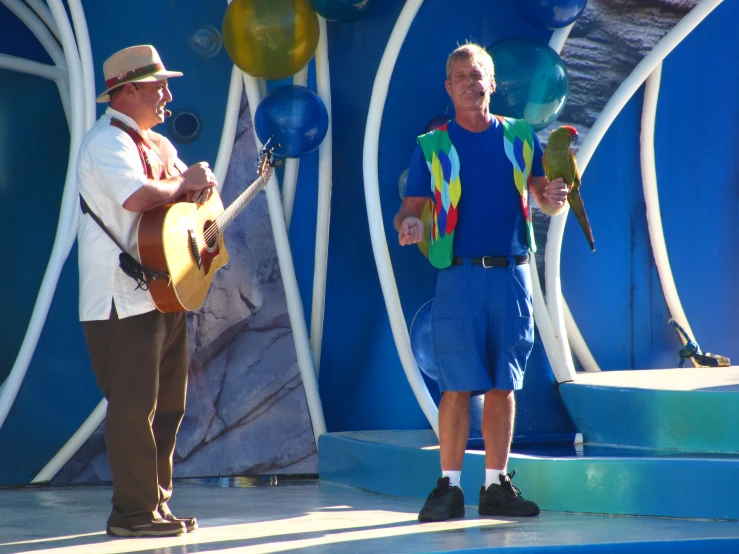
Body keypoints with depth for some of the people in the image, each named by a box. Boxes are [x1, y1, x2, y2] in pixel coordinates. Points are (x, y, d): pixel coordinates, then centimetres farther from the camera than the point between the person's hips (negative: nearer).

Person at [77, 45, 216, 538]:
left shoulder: (157, 143, 18)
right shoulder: (107, 141, -12)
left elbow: (196, 190, 22)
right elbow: (136, 196, -29)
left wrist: (202, 184, -2)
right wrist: (185, 183, -11)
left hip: (165, 292, 10)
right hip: (123, 298, -10)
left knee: (169, 403, 12)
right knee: (134, 404, -7)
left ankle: (156, 502, 21)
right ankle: (134, 512, -1)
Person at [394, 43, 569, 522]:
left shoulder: (520, 136, 12)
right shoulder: (431, 146, 6)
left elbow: (546, 198, 14)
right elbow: (410, 209, 3)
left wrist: (554, 197, -10)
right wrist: (408, 224, -20)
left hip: (512, 272, 2)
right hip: (460, 273, -2)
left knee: (504, 385, 4)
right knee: (459, 385, -6)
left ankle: (497, 485, 11)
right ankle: (449, 487, 0)